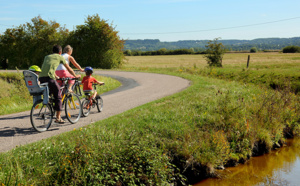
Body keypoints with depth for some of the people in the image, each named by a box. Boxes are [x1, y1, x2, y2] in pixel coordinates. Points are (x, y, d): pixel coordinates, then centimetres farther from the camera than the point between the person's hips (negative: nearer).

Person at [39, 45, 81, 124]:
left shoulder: (47, 57, 30)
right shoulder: (60, 57, 16)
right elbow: (69, 69, 23)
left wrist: (56, 76, 60)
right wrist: (76, 76, 39)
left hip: (41, 78, 6)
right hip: (49, 78, -6)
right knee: (58, 96, 5)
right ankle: (58, 117, 4)